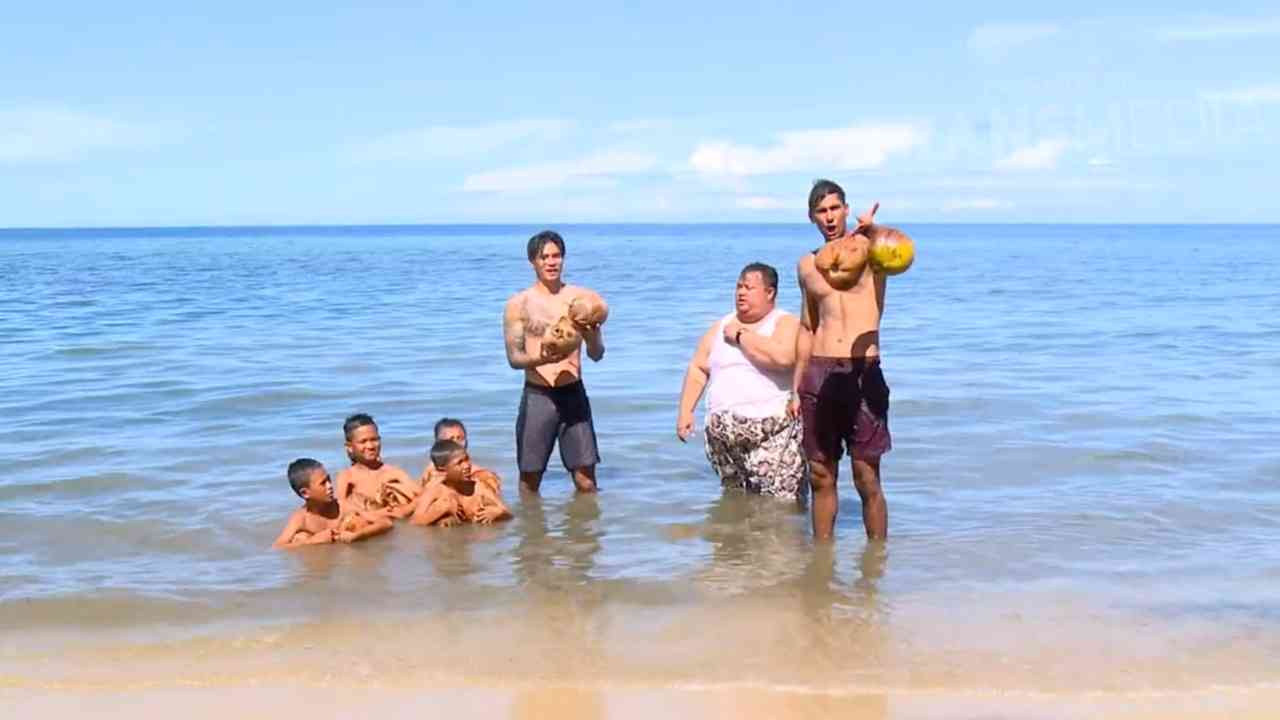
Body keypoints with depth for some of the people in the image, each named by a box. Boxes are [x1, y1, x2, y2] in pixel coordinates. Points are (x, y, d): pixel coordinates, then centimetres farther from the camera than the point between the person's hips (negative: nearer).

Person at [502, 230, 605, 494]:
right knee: (530, 478, 6)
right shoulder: (519, 304, -1)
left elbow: (597, 355, 5)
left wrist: (592, 338, -19)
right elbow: (514, 358, -3)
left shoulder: (581, 298, 4)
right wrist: (540, 359, -24)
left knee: (586, 480, 1)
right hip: (537, 395, -1)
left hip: (573, 393, 1)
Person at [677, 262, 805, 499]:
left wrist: (741, 336, -10)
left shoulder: (786, 323, -1)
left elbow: (783, 357, -22)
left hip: (772, 436, -6)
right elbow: (698, 369, 17)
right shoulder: (722, 326, 17)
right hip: (722, 435, 6)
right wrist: (686, 411, 5)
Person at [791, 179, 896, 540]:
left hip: (863, 374, -4)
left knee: (867, 479, -2)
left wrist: (870, 230, -48)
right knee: (821, 476, 7)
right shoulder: (807, 265, 14)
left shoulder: (869, 248, 1)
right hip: (819, 375, 4)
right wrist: (796, 389, 16)